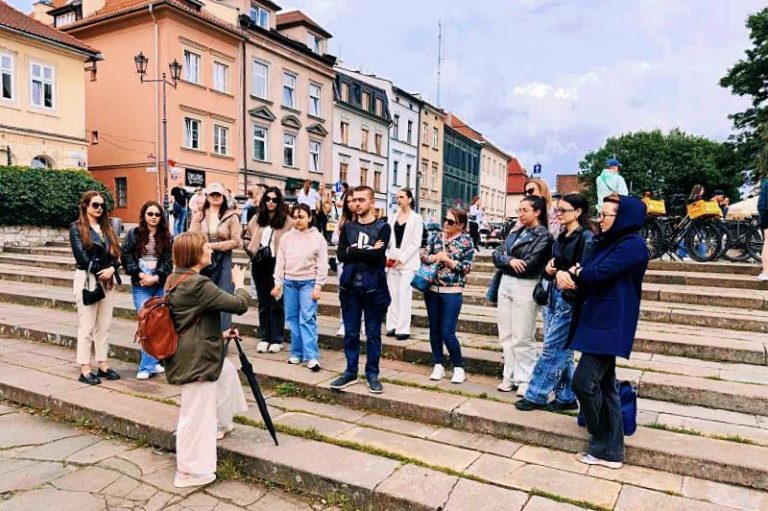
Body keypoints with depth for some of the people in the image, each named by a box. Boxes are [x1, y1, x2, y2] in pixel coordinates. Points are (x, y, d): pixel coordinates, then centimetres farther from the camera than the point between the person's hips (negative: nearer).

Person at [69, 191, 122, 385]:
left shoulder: (106, 228, 16)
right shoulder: (76, 227, 0)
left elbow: (115, 252, 8)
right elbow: (81, 256, -11)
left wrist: (111, 269, -10)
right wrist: (100, 272, -10)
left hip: (107, 280, 5)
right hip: (87, 280, -5)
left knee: (104, 325, 8)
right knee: (87, 326, -3)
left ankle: (103, 365, 15)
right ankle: (85, 369, 3)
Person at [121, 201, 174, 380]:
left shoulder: (167, 237, 7)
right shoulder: (133, 234, 3)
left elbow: (168, 261, 1)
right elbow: (126, 256, -2)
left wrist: (155, 277, -11)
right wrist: (140, 274, -12)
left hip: (161, 286, 2)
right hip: (140, 286, -2)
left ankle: (148, 365, 18)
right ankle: (149, 365, 0)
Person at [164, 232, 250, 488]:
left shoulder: (176, 280, 7)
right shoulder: (199, 284, -23)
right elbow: (239, 305, -21)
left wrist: (220, 335, 16)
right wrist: (239, 284, -1)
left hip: (193, 355, 10)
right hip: (196, 360, -10)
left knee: (227, 371, 30)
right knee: (197, 414, 3)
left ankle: (221, 423, 43)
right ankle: (190, 471, 18)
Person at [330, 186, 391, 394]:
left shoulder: (382, 227, -2)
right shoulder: (348, 227, 9)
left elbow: (378, 256, -17)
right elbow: (340, 255, -6)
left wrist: (353, 252, -9)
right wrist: (368, 251, -12)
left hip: (373, 286, -3)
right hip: (350, 285, 3)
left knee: (373, 333, 6)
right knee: (350, 332, 10)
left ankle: (372, 374, 19)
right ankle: (351, 372, 23)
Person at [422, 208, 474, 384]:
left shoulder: (466, 242, -5)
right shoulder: (436, 237, 6)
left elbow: (466, 268, -8)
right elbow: (423, 256, 4)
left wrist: (447, 260, -15)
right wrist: (435, 257, -14)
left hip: (452, 292, -4)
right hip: (432, 290, 5)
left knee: (447, 332, -6)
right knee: (434, 329, 10)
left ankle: (458, 368, 12)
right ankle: (438, 366, 23)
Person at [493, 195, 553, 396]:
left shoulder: (543, 236, -6)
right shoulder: (515, 233, 14)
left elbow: (530, 264, -16)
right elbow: (497, 254, 5)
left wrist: (505, 261, -3)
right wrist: (510, 261, -16)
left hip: (526, 287, -7)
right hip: (505, 284, 7)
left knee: (522, 338, -2)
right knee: (506, 334, 11)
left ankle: (524, 380, 10)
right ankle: (509, 376, 21)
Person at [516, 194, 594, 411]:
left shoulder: (586, 237, -10)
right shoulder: (562, 237, 14)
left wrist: (562, 273, -24)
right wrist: (549, 269, -3)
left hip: (570, 300, -8)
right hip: (553, 296, 8)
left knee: (552, 350, -2)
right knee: (561, 350, 12)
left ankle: (536, 395, 7)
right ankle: (567, 397, 22)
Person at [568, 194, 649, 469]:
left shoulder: (632, 245, -13)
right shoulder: (607, 242, 17)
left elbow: (598, 274, -22)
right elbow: (584, 270, 12)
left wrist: (577, 272, -1)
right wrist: (569, 274, -10)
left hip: (609, 325, -10)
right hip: (598, 322, 10)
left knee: (584, 381, -10)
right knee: (604, 385, 11)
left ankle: (603, 445, 10)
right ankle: (610, 450, 19)